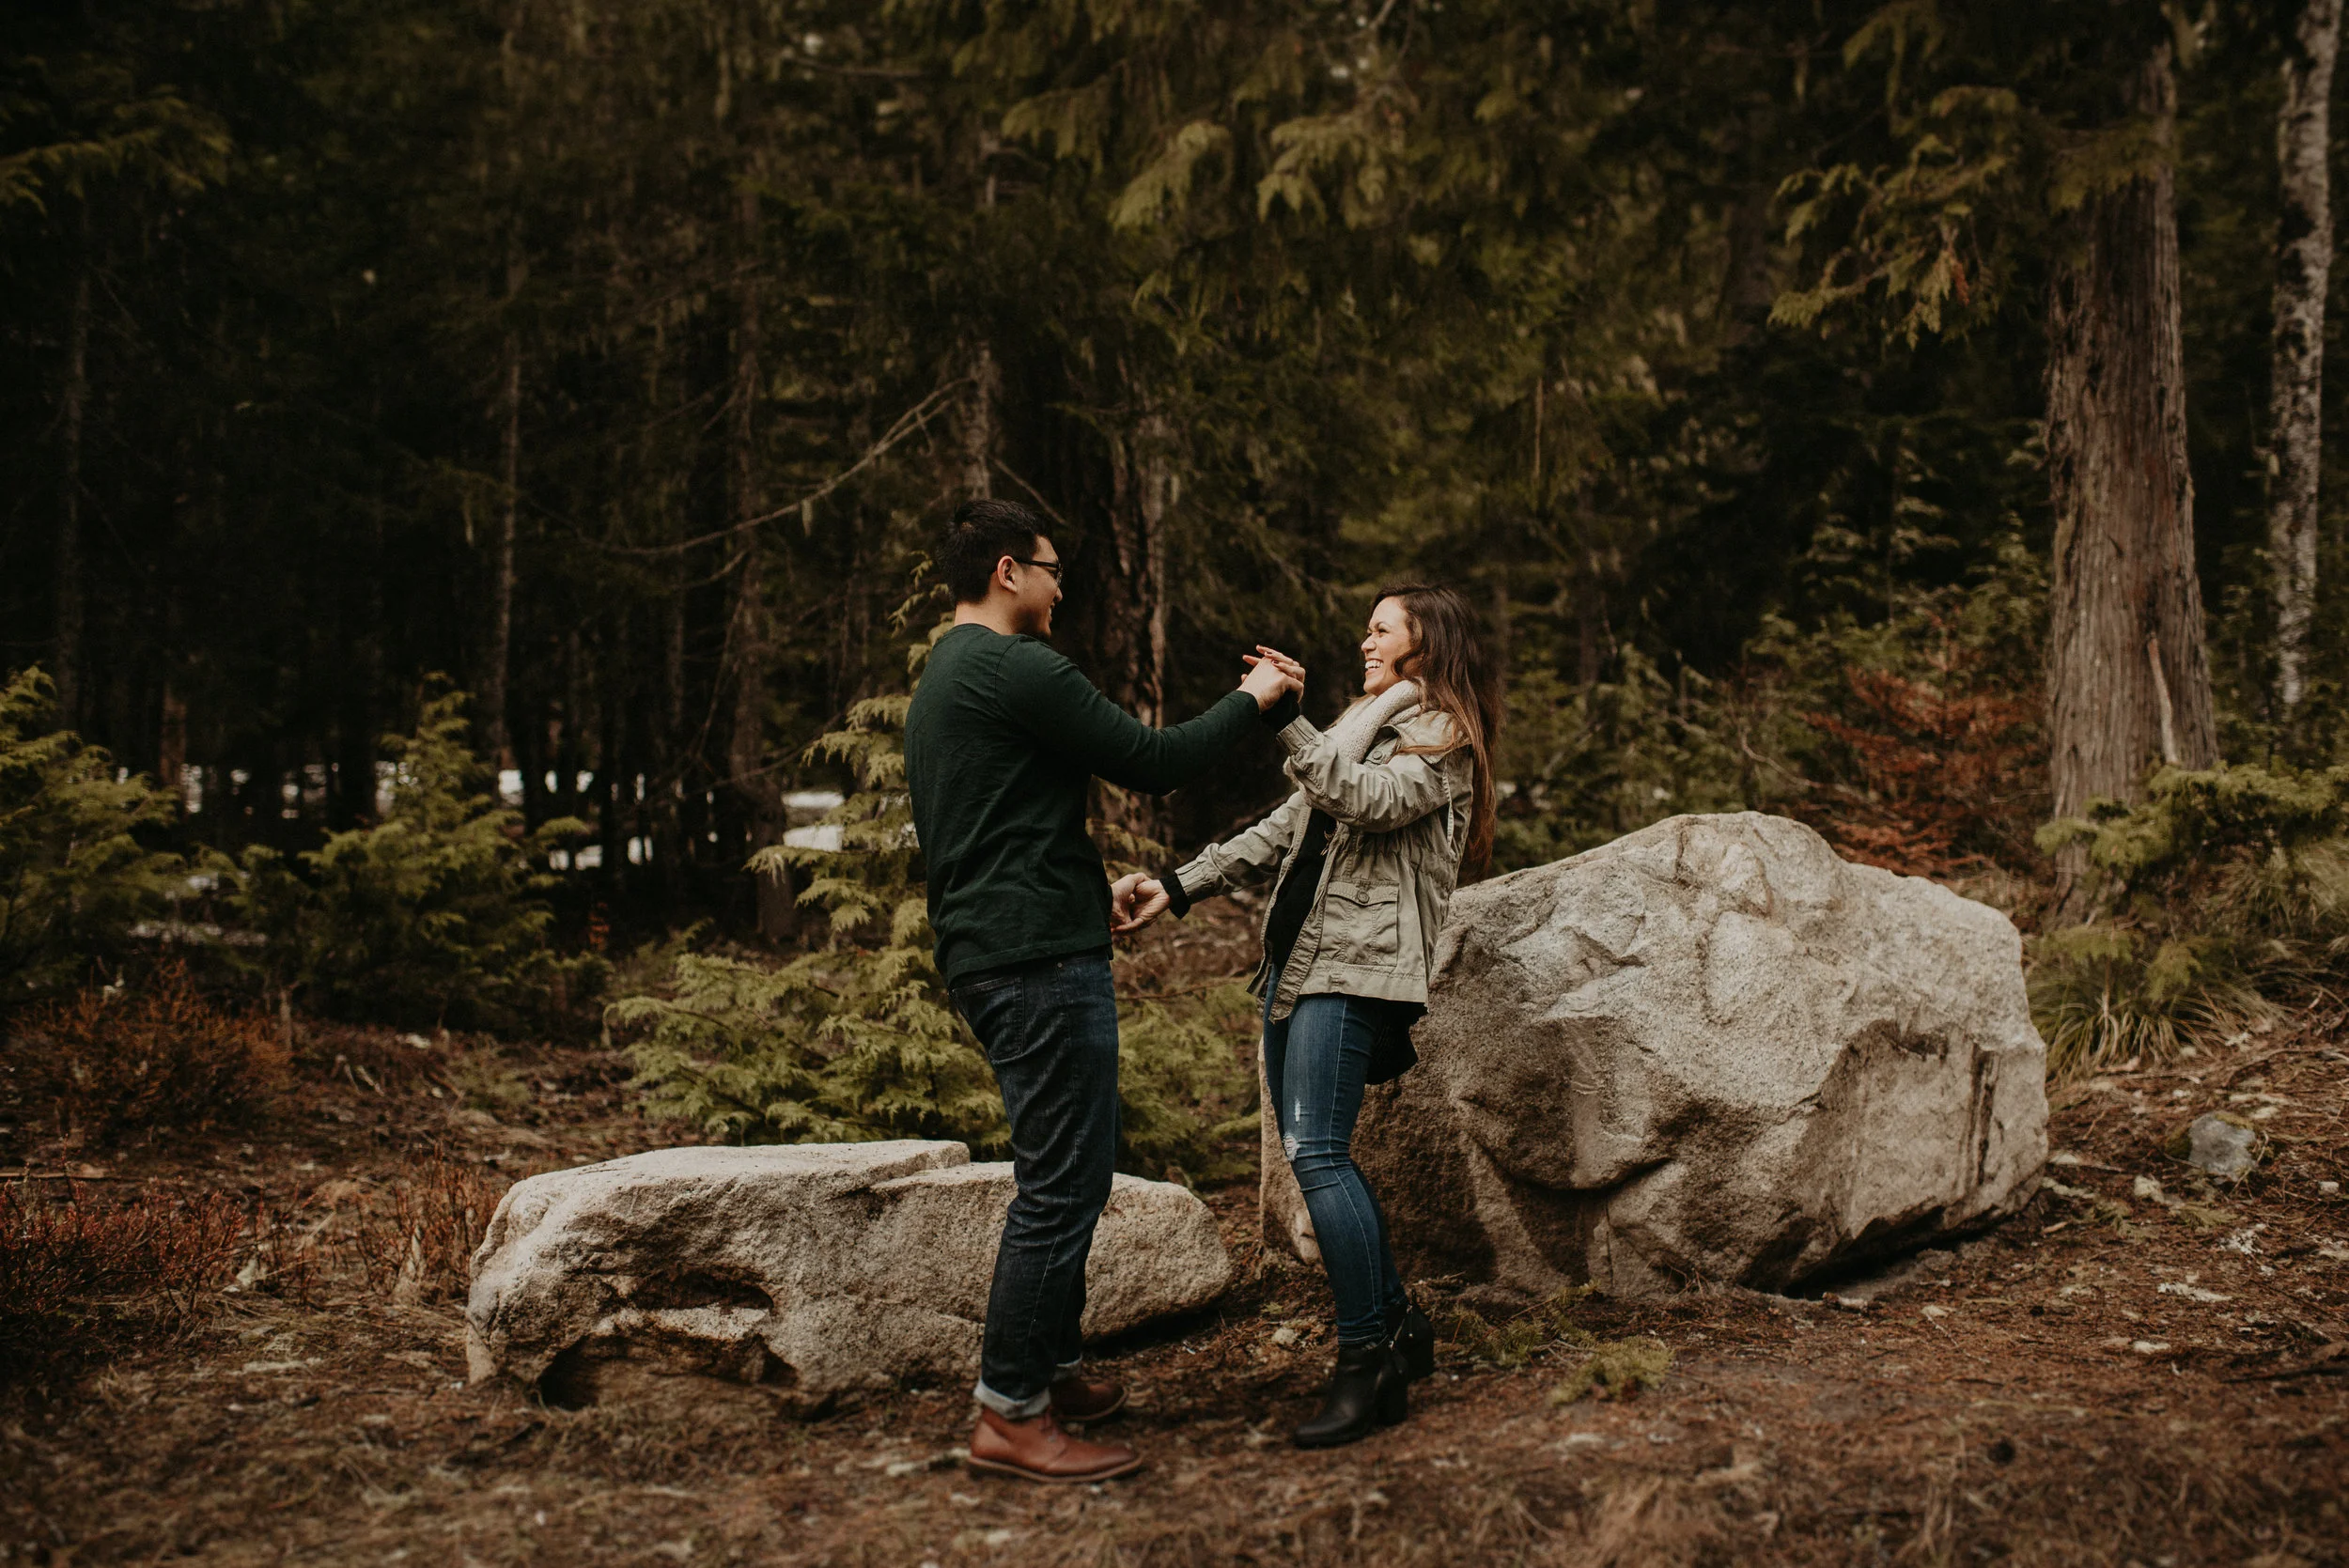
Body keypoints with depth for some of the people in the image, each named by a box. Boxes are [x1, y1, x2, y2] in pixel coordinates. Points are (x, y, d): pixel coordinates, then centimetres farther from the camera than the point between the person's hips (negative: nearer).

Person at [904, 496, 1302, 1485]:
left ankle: (1047, 1364, 28)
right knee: (1063, 1183, -6)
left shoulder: (942, 680, 20)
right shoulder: (1015, 670, -13)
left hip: (988, 958, 11)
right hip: (1041, 961, -11)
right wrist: (1255, 700, 1)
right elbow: (1153, 763, -13)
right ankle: (1012, 1414, 0)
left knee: (1069, 1170, 19)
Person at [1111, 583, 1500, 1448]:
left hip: (1357, 965, -9)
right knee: (1313, 1153, 7)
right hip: (1296, 961, 9)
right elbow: (1281, 831, 22)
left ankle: (1368, 1360, -10)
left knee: (1316, 1151, -16)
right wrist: (1179, 887, 14)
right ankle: (1399, 1328, 17)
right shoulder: (1366, 726, 26)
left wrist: (1290, 720, -22)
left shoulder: (1439, 740, -1)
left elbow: (1362, 800, -20)